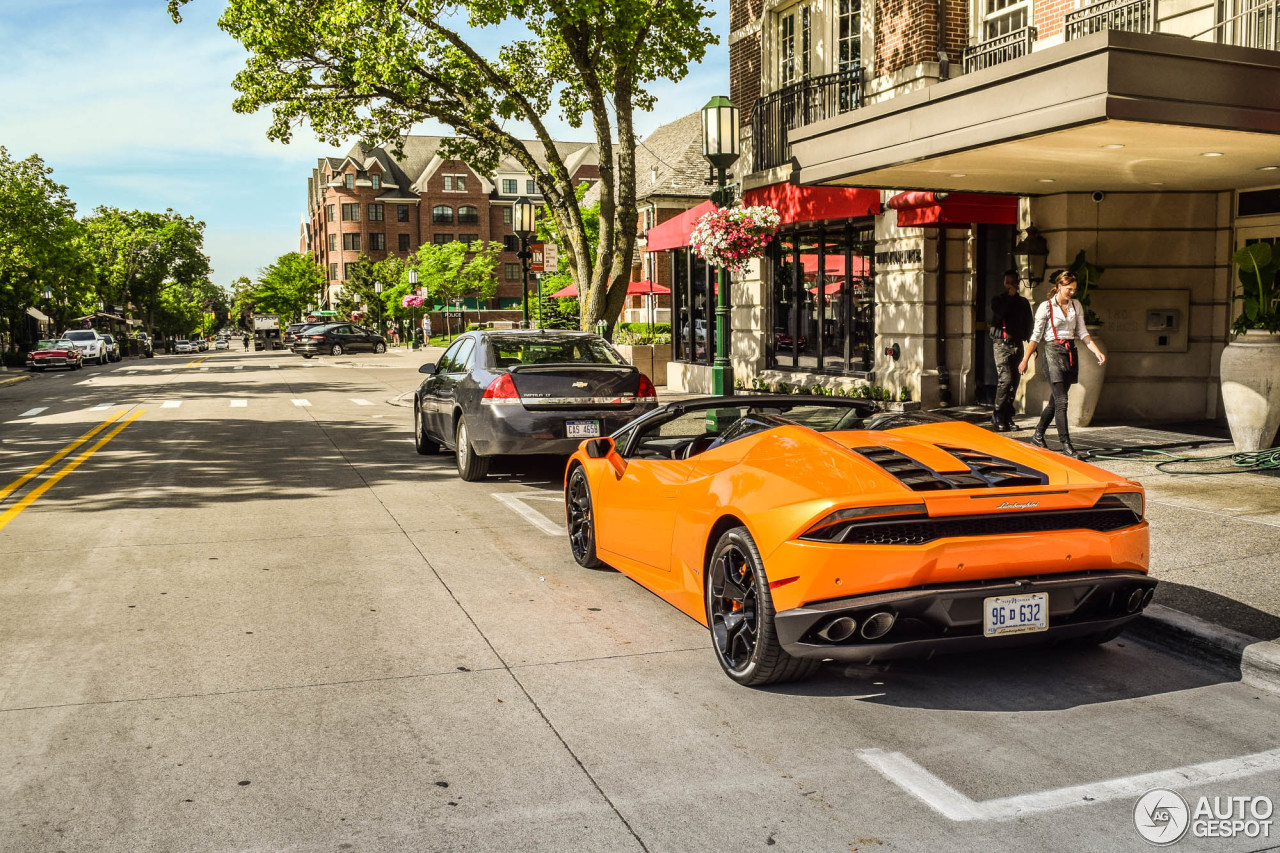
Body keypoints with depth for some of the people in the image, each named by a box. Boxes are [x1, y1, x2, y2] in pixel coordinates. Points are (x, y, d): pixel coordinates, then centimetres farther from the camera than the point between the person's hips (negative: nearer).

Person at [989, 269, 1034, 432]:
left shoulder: (1023, 302, 15)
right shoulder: (998, 299, 6)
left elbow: (1028, 326, 17)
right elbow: (999, 314, -15)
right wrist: (1010, 296, -10)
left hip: (1017, 345, 4)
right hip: (1001, 344, -4)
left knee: (1014, 381, 2)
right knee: (1005, 379, -15)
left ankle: (1007, 418, 8)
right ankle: (997, 415, -6)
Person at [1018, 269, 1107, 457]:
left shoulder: (1076, 305, 10)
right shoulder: (1046, 307, -5)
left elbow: (1082, 333, 12)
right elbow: (1036, 336, -1)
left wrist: (1096, 351, 0)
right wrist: (1025, 360, -1)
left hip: (1071, 352, 6)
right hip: (1054, 352, -6)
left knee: (1056, 400, 10)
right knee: (1061, 401, -11)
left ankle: (1038, 436, 24)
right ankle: (1066, 444, -10)